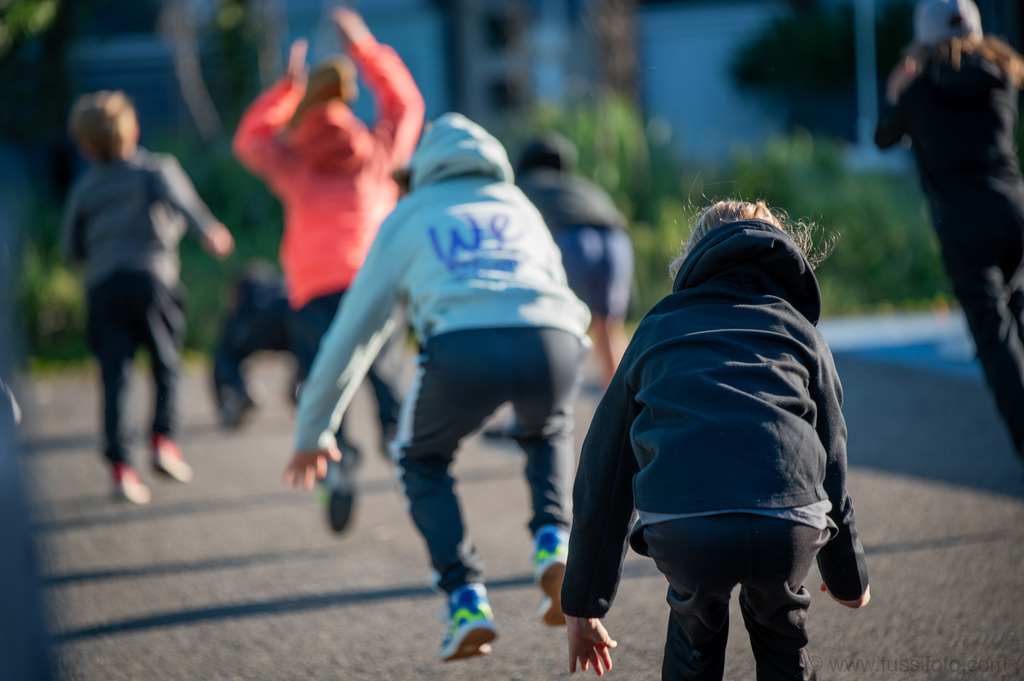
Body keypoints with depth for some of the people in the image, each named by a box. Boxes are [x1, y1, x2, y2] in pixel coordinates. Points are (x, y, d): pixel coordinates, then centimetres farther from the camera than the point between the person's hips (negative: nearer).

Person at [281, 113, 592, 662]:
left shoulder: (407, 218, 30)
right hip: (553, 343, 2)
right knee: (547, 432, 36)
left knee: (422, 459, 27)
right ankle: (552, 544, 11)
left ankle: (468, 601, 10)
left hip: (465, 346, -2)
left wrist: (312, 432, 42)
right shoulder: (518, 205, 36)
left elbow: (353, 332, 33)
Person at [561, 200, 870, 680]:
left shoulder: (657, 330, 31)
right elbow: (831, 464, 32)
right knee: (780, 626, 33)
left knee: (695, 626, 32)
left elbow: (602, 475, 31)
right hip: (789, 524, 0)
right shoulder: (798, 330, 30)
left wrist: (582, 605, 38)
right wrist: (850, 579, 49)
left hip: (679, 527, 0)